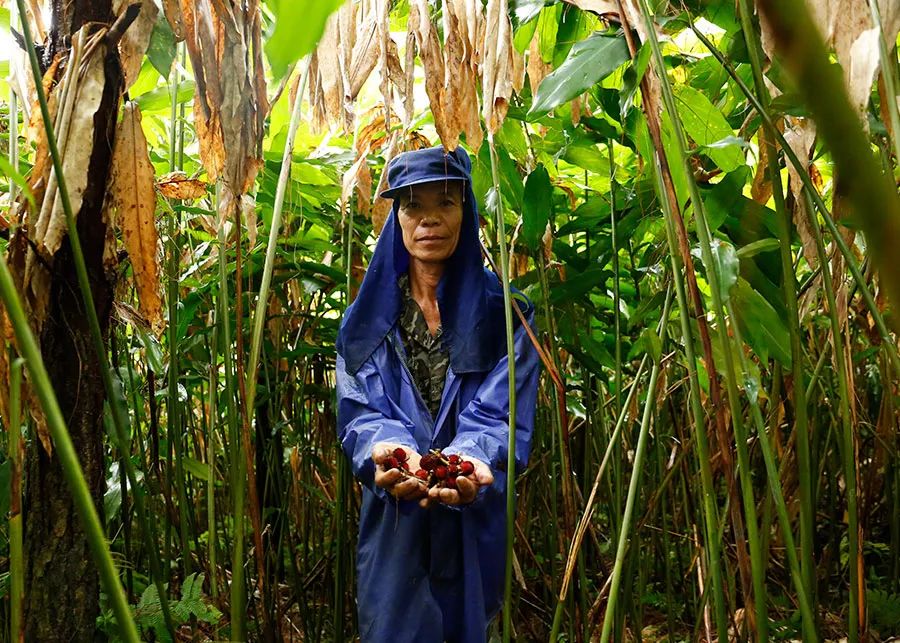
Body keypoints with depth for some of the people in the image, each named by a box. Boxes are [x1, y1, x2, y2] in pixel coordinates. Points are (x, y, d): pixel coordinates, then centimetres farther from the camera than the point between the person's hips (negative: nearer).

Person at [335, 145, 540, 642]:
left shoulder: (505, 312, -2)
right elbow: (359, 412, -7)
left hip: (475, 524, 0)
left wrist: (467, 460, -35)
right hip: (393, 524, 0)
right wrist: (392, 452, -30)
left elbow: (500, 414, -13)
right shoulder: (367, 317, 3)